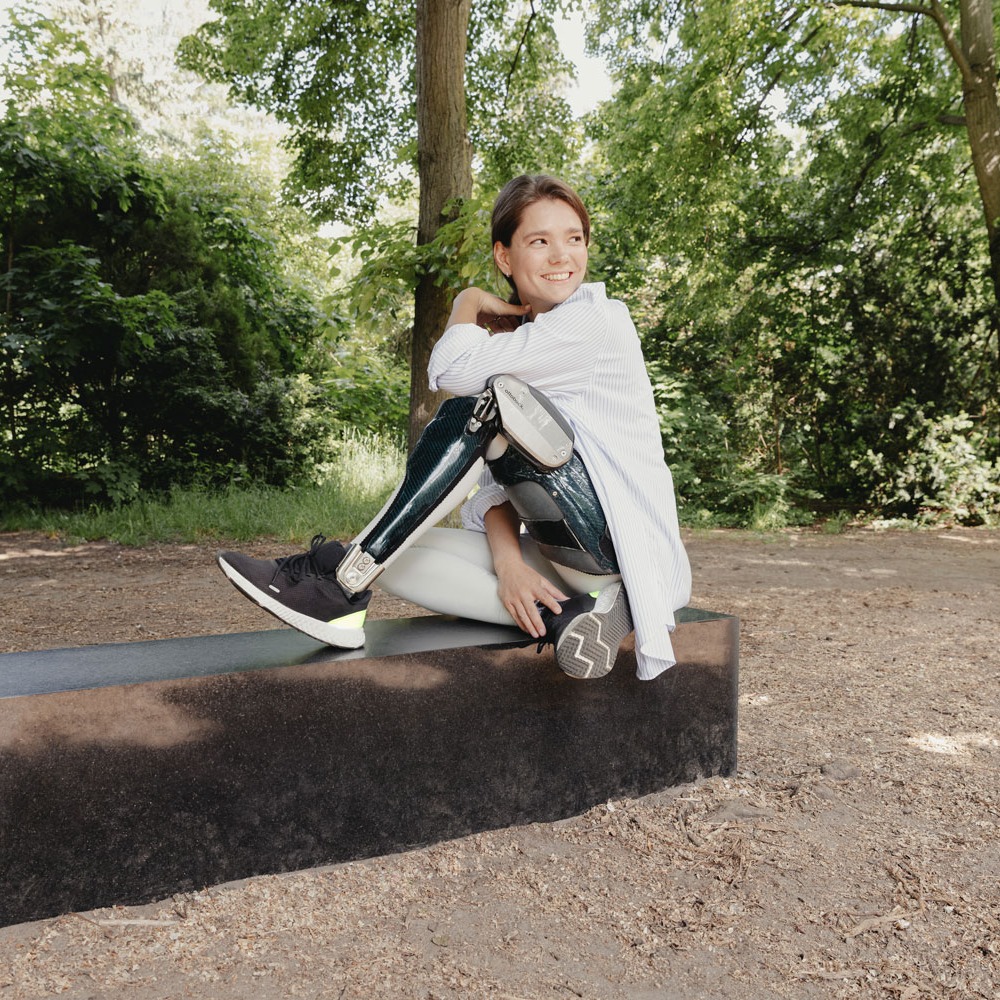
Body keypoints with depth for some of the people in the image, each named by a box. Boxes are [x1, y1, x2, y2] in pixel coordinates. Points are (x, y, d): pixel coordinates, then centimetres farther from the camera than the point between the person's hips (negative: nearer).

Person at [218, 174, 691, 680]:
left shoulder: (598, 319, -8)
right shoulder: (513, 344, 14)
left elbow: (451, 369, -17)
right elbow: (496, 479, 4)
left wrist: (468, 302, 4)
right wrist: (508, 561, -15)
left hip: (621, 543, -7)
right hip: (557, 555, 7)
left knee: (482, 401, -25)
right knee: (395, 555, -11)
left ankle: (340, 582, -25)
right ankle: (564, 615, -20)